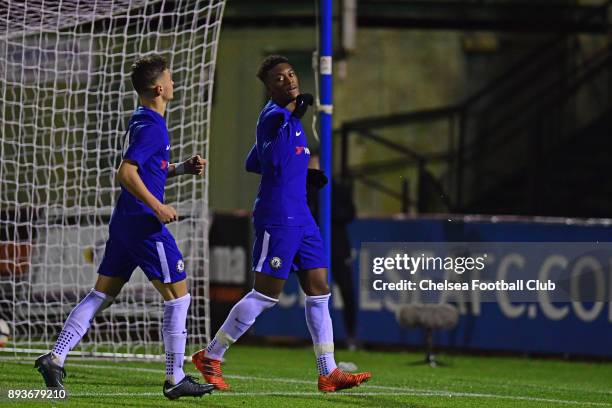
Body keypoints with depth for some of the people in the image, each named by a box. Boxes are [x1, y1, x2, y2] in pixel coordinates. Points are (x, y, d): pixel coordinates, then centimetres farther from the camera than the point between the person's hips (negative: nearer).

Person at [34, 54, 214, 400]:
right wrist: (158, 208, -21)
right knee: (178, 297, -1)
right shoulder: (152, 127, -15)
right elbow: (126, 172, -23)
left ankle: (55, 358, 3)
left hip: (125, 222, 10)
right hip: (145, 224, -10)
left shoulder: (143, 121, 15)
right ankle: (176, 379, 2)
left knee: (101, 295, 10)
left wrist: (184, 168, 15)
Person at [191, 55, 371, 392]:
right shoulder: (273, 114, -7)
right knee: (266, 294, -5)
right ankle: (210, 357, 6)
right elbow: (276, 118, -30)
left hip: (301, 218, 9)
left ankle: (328, 373, 8)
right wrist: (295, 104, -12)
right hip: (277, 217, -9)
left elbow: (252, 164, 25)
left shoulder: (291, 118, 18)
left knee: (319, 289, 6)